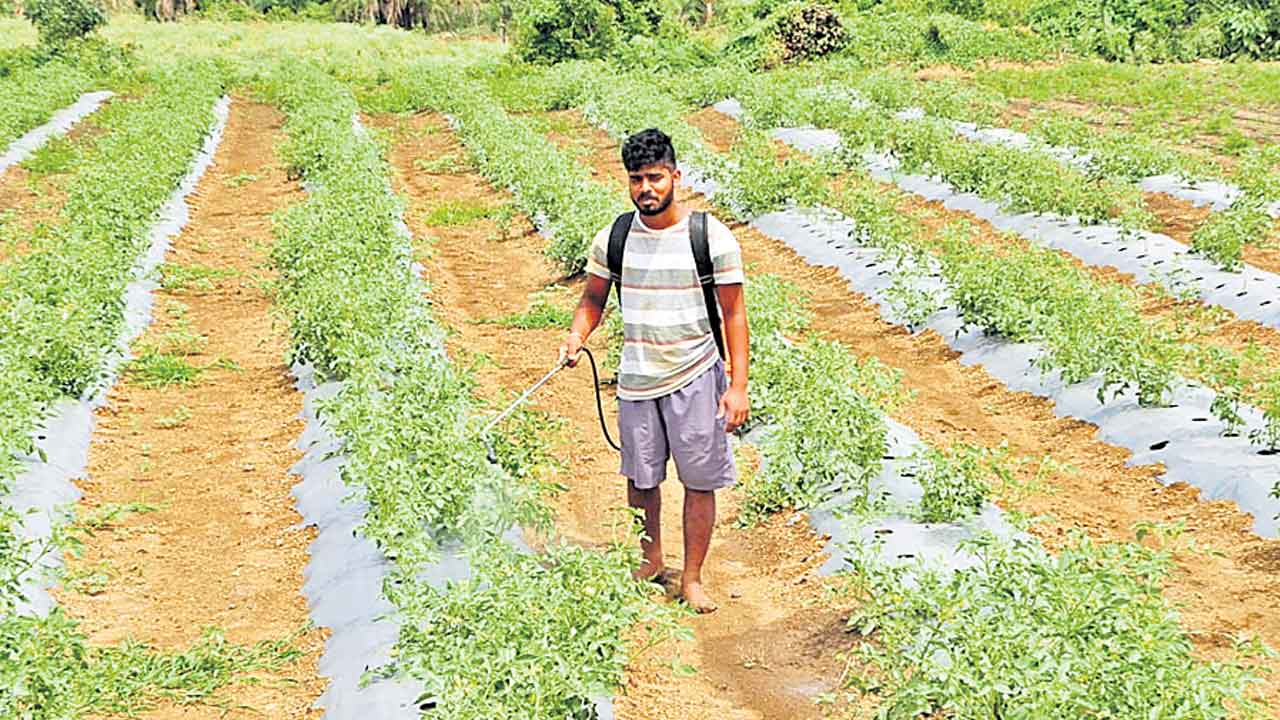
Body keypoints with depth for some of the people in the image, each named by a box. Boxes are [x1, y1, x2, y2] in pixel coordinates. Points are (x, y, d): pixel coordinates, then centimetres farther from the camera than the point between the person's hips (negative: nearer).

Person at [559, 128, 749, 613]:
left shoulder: (712, 237, -9)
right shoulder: (613, 238, -1)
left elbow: (733, 313, -5)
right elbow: (593, 299, 12)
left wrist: (738, 385, -9)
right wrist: (577, 336, -10)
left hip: (695, 377, -3)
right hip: (636, 379, 3)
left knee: (700, 481, 3)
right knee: (640, 479, 13)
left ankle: (692, 579, 19)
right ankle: (650, 561, 37)